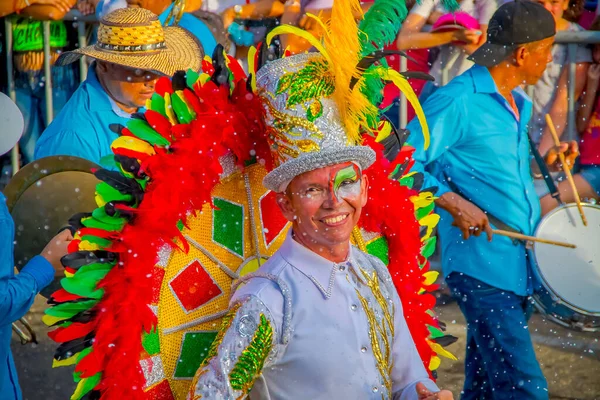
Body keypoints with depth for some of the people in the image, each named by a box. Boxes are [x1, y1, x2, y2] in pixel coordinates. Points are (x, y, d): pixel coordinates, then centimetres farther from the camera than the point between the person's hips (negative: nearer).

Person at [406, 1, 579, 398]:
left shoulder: (520, 104, 16)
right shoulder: (457, 101, -12)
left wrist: (545, 162, 11)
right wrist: (454, 203, -24)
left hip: (521, 263, 9)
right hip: (481, 264, -9)